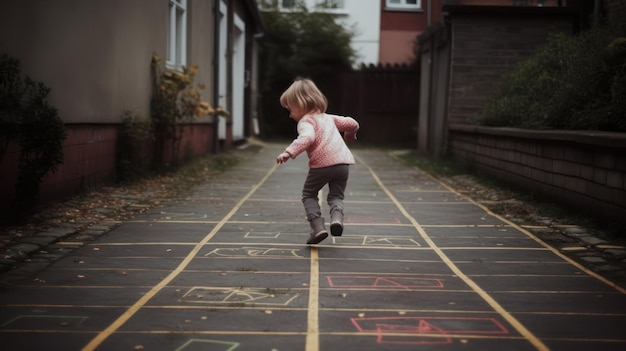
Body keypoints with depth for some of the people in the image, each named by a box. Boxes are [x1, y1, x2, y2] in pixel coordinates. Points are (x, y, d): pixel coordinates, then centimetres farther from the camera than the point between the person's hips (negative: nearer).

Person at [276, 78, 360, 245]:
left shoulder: (306, 121, -1)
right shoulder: (328, 117, 23)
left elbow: (307, 137, -23)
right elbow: (352, 123, 29)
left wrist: (289, 152, -32)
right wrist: (350, 135, 51)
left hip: (322, 163, -6)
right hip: (343, 162, 6)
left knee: (309, 195, 14)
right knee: (336, 196, 17)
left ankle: (318, 227, -2)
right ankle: (337, 217, -14)